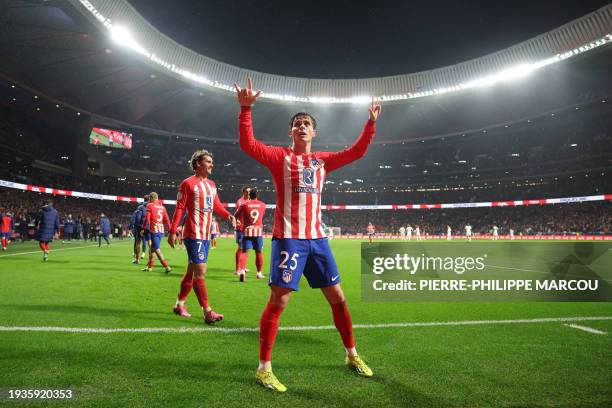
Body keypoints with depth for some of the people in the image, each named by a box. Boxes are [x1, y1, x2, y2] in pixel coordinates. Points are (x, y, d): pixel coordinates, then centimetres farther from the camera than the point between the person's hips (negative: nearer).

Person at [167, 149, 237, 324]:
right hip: (193, 234, -8)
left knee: (192, 271, 16)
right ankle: (207, 312, -8)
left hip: (206, 235, 8)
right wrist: (172, 231, -13)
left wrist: (228, 216, -4)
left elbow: (217, 206, 15)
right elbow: (179, 208, -10)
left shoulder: (211, 184, 14)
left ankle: (179, 304, 32)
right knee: (200, 271, -10)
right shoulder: (188, 183, -8)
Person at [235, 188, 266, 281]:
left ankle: (242, 270, -23)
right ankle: (259, 273, 22)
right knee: (259, 252, 14)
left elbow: (236, 216, 8)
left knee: (245, 252, -1)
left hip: (247, 230, -1)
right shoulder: (262, 205, 6)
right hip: (258, 230, 1)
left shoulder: (244, 204, 1)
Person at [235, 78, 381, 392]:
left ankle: (352, 355, 31)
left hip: (317, 238, 5)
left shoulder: (322, 160, 15)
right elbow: (247, 144, -12)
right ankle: (264, 368, 8)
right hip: (289, 238, -5)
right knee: (278, 300, -7)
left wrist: (371, 123, 15)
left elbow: (355, 152, 19)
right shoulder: (280, 156, 1)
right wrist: (245, 109, -20)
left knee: (337, 297, 12)